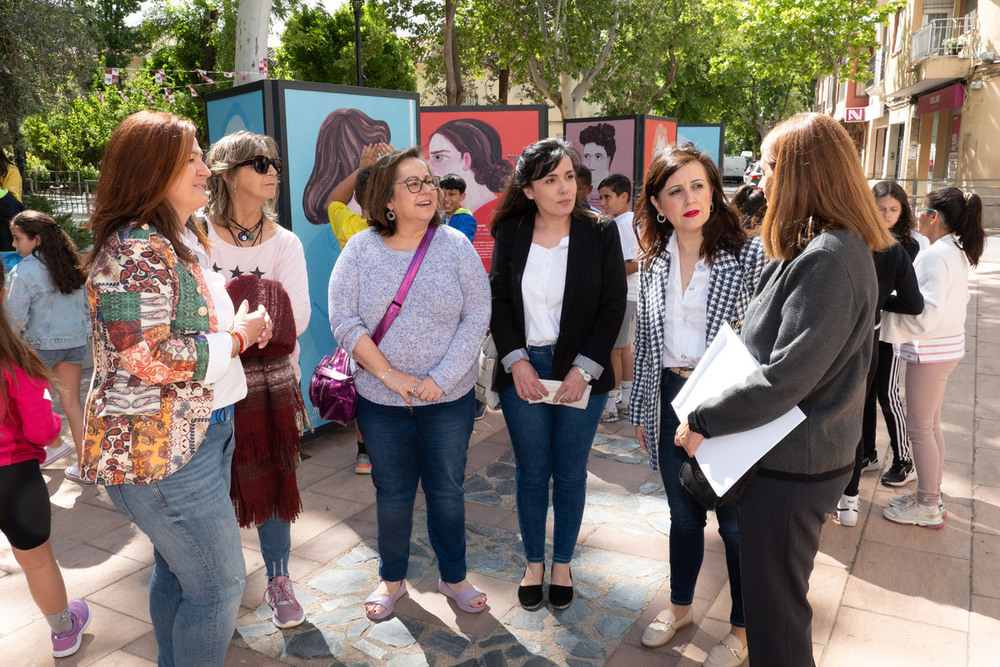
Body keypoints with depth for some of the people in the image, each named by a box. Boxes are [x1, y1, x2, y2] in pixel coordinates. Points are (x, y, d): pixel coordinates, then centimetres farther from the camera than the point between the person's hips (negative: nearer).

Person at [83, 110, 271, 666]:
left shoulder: (178, 241, 13)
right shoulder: (135, 250, -21)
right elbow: (147, 357, -28)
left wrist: (239, 325, 5)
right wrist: (236, 337, -16)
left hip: (198, 432, 10)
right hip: (163, 450, -10)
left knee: (177, 571, 24)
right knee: (220, 583, 1)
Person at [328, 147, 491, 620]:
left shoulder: (455, 245, -4)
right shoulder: (361, 248, -3)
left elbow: (477, 316, -8)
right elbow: (344, 320, -8)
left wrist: (441, 378, -15)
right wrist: (390, 374, -15)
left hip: (449, 399, 0)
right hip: (381, 401, 0)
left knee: (447, 490, 13)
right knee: (392, 493, 14)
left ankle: (453, 576, 35)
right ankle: (392, 578, 36)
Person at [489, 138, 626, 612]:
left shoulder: (600, 234, -4)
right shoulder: (510, 234, 1)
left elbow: (613, 307, -4)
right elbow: (497, 301, 3)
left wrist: (583, 369, -11)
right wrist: (515, 360, -9)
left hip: (581, 373, -1)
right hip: (523, 370, 1)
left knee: (570, 472, 10)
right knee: (532, 473, 11)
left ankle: (562, 564, 31)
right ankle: (533, 564, 30)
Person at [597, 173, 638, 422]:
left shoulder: (621, 225, -16)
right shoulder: (633, 221, 13)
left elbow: (633, 264, -22)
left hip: (620, 296, -10)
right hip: (632, 295, 10)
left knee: (612, 351, -4)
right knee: (624, 348, 16)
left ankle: (610, 406, 4)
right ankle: (626, 402, 25)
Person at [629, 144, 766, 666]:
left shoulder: (748, 254, -9)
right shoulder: (653, 259, 5)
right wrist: (641, 408, 12)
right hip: (669, 398, 4)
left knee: (735, 520, 8)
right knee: (683, 512, 19)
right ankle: (680, 606, 41)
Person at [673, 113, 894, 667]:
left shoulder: (828, 260, -23)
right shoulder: (817, 250, 10)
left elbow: (786, 376, -27)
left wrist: (705, 420, -17)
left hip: (792, 467, -10)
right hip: (794, 454, 10)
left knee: (774, 605, 8)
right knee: (772, 593, 25)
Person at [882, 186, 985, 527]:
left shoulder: (934, 256, -21)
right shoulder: (957, 252, 9)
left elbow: (925, 315, -26)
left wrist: (883, 320, -18)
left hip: (930, 350, -10)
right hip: (947, 345, 10)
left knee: (919, 427, 1)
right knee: (930, 423, 18)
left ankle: (928, 508, 13)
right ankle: (931, 494, 30)